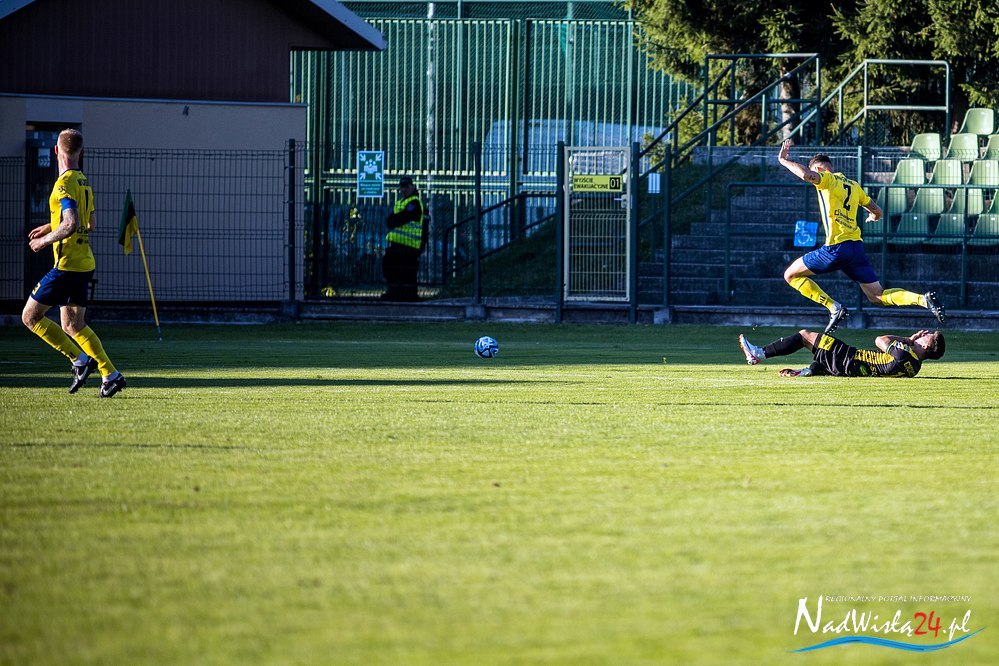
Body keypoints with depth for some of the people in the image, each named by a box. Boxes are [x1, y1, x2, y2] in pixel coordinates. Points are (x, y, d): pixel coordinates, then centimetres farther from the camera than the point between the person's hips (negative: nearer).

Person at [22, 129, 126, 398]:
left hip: (67, 264, -9)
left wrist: (45, 240, -12)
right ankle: (110, 374, 7)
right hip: (84, 263, 9)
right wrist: (51, 227, 26)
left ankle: (80, 360, -7)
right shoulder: (83, 182, 13)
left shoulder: (65, 184, -16)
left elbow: (71, 225, -27)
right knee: (72, 325, 14)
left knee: (30, 316, -1)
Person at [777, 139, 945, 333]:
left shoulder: (827, 179, 0)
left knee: (791, 275, 6)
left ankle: (834, 307, -6)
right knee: (878, 296, 10)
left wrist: (784, 160, -6)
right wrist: (873, 217, 51)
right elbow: (878, 212, 25)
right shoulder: (854, 185, 20)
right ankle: (923, 299, -11)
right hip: (856, 246, 7)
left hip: (836, 247, -7)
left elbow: (806, 174, -22)